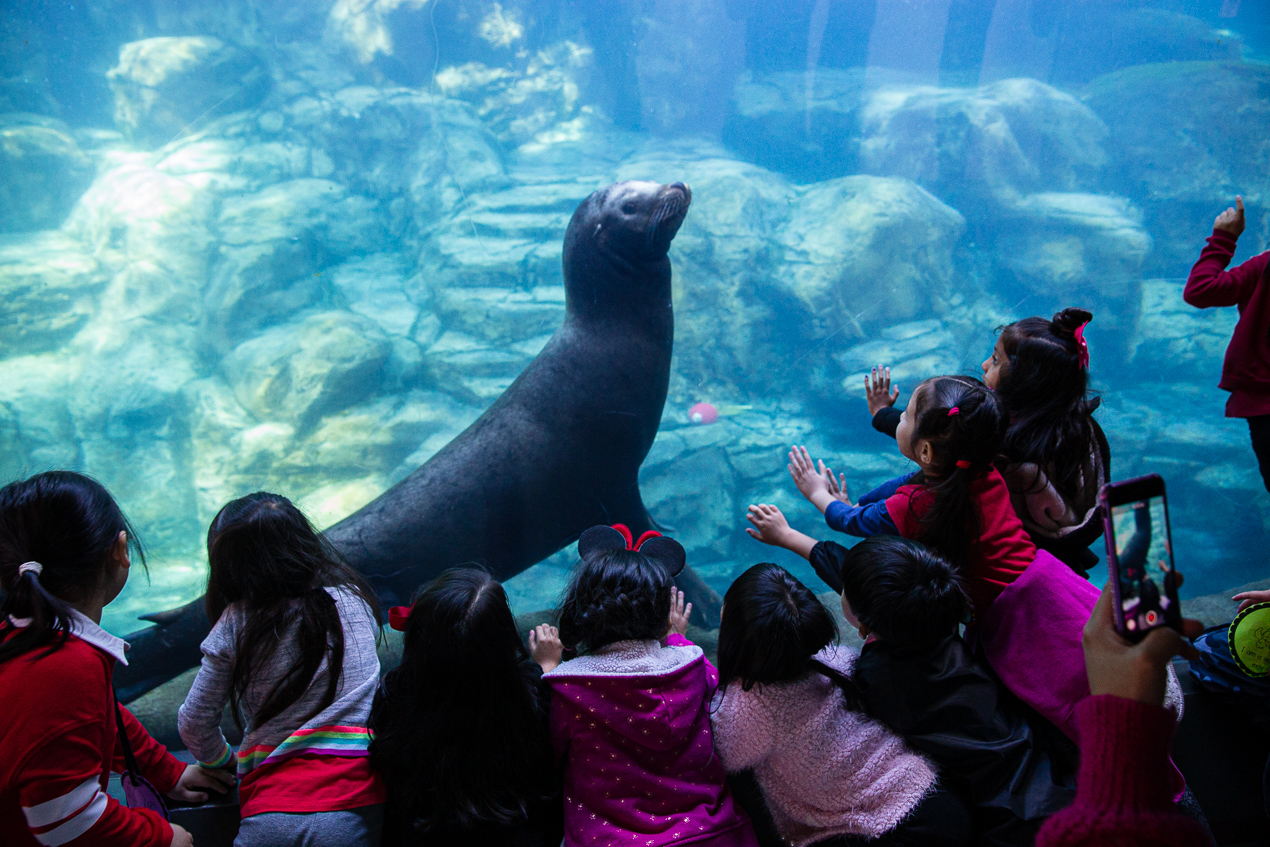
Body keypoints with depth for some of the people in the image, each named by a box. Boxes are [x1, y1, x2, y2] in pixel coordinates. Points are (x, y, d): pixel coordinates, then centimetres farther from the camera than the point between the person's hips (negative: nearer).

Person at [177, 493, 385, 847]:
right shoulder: (354, 601, 4)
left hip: (273, 815, -2)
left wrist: (225, 762, 25)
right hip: (357, 809, 2)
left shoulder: (236, 623, -3)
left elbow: (193, 724, 6)